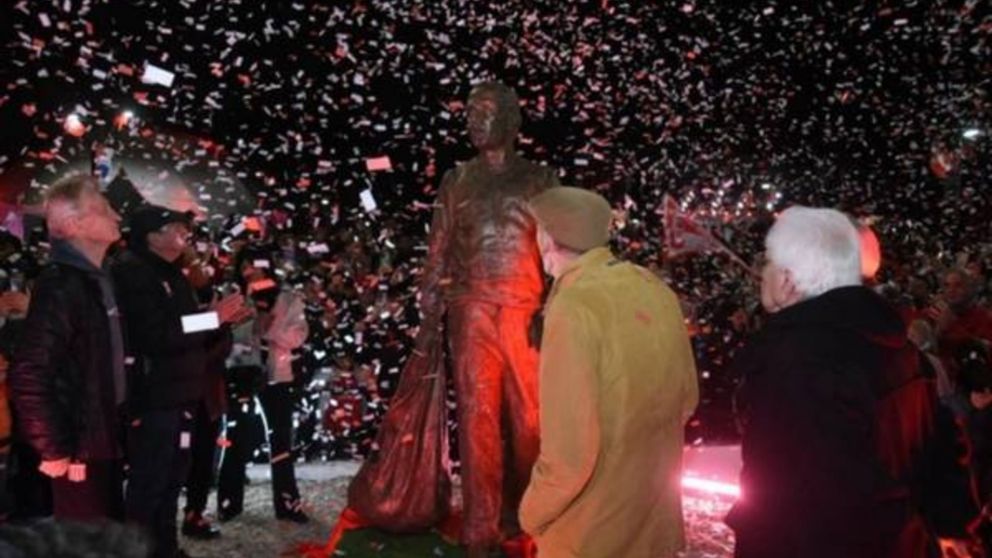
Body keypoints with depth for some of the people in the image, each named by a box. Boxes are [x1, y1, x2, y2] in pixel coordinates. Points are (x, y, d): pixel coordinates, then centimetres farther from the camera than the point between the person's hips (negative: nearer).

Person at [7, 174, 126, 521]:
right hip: (79, 450, -8)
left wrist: (118, 432, 14)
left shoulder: (96, 280, 10)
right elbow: (28, 376, -24)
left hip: (104, 441, 9)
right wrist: (55, 451, -18)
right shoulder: (61, 286, -18)